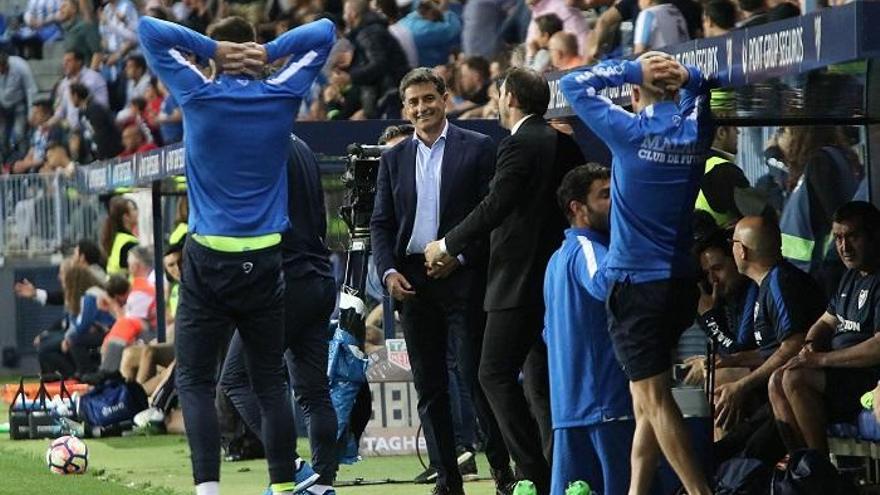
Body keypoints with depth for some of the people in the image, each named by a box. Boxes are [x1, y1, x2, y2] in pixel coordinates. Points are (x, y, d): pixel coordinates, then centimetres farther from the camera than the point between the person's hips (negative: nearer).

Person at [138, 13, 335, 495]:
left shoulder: (199, 95, -4)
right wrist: (269, 52, -1)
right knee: (270, 382, 9)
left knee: (194, 380, -1)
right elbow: (324, 32, 13)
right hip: (265, 261, 3)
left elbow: (149, 29, 2)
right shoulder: (281, 97, 2)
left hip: (207, 261, -3)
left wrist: (214, 50, -4)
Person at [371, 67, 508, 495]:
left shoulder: (478, 149, 2)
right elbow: (381, 224, 13)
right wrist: (389, 271, -2)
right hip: (412, 280, 4)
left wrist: (458, 255, -11)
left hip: (462, 277, -4)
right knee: (429, 387, 4)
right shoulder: (394, 159, 14)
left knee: (478, 375, -7)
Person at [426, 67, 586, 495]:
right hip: (557, 278, 9)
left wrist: (448, 245, -4)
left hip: (520, 279, -9)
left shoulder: (519, 146, -13)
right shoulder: (564, 143, 13)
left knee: (496, 374, -7)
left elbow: (495, 207, -17)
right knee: (541, 381, 12)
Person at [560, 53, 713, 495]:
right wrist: (684, 75, 4)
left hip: (635, 282, -7)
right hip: (680, 279, 7)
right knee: (647, 399, 15)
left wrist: (633, 69, -6)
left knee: (654, 399, -8)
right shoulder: (696, 130, 3)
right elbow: (700, 86, 23)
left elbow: (572, 84, -3)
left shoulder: (631, 131, -12)